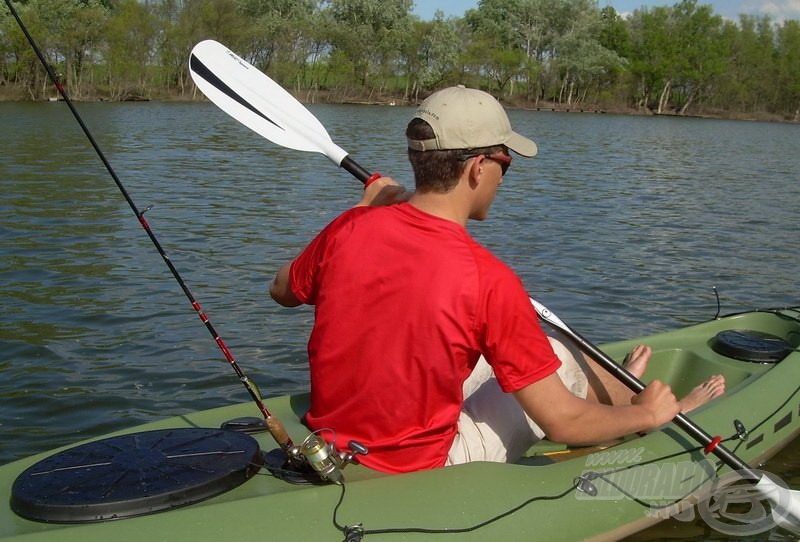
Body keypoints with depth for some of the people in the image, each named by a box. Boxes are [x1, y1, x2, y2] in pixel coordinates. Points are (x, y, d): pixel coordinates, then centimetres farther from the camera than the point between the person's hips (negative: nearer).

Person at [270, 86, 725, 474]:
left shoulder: (349, 228, -11)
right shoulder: (488, 279, -25)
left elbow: (282, 292, 12)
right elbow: (562, 424, -19)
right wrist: (647, 414, 1)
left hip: (332, 440, 6)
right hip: (420, 470, -6)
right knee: (557, 356, 8)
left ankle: (617, 392, 46)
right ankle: (654, 411, 37)